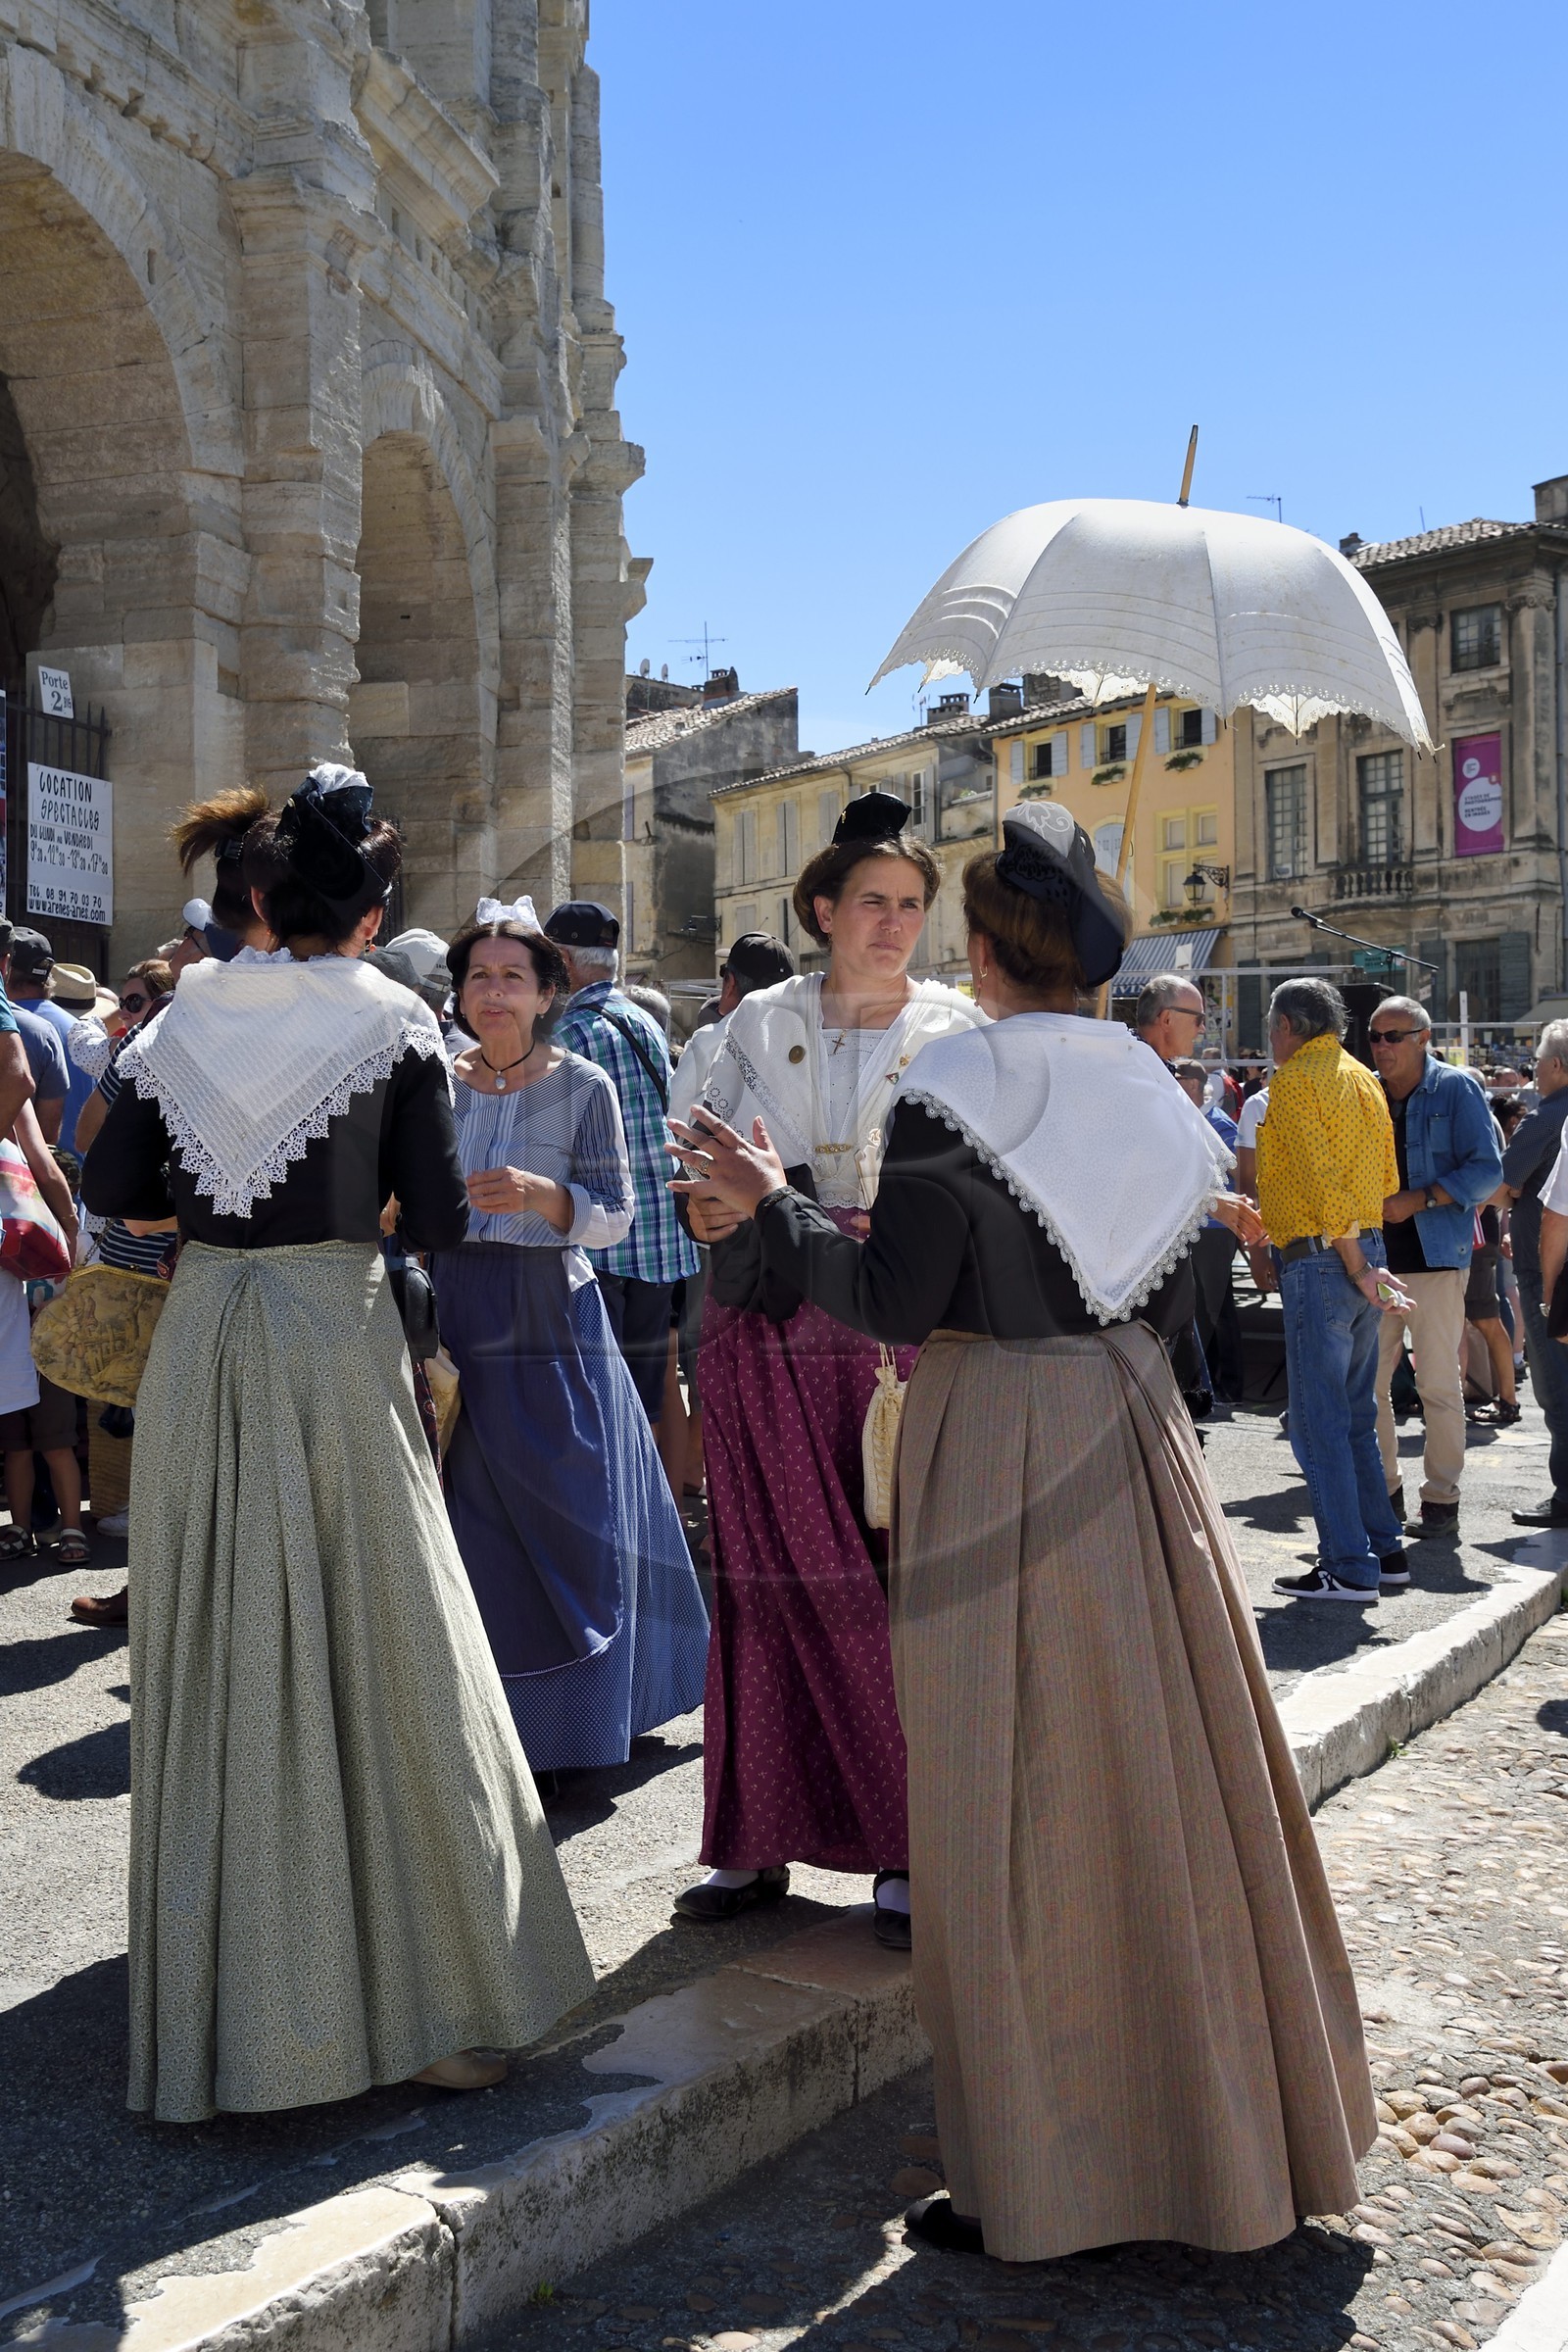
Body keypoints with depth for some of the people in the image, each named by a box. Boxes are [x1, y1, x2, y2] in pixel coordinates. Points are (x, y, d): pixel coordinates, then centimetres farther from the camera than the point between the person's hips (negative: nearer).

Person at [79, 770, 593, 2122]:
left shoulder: (188, 1017, 7)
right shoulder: (393, 1023, -2)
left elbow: (110, 1188, 6)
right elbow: (440, 1221, -6)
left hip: (201, 1339, 3)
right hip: (335, 1333, -3)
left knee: (221, 1666, 10)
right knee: (377, 1652, 3)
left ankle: (229, 2014, 20)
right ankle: (422, 1999, 9)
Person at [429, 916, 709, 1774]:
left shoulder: (582, 1086, -3)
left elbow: (615, 1217, -6)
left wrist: (541, 1195, -20)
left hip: (552, 1320, -2)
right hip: (455, 1316, 3)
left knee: (567, 1518, 2)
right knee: (469, 1522, 5)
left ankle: (569, 1718, 18)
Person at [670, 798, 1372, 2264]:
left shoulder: (951, 1093, -13)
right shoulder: (1151, 1093, 6)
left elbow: (893, 1305, -13)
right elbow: (1167, 1306, 10)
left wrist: (770, 1205, -2)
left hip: (999, 1450, -6)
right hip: (1132, 1438, 6)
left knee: (1018, 1806, 2)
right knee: (1158, 1774, 16)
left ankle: (1043, 2181, 12)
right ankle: (1210, 2125, 30)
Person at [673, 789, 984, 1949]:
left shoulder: (957, 1028, 7)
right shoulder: (760, 1023, 12)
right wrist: (716, 1201, -9)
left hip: (901, 1330, -1)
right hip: (770, 1329, 2)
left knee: (900, 1578, -4)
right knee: (771, 1574, 3)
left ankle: (909, 1849, 6)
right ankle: (759, 1838, 13)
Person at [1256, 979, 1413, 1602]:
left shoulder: (1292, 1080, -10)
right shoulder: (1362, 1077, 15)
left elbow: (1323, 1180, -18)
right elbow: (1388, 1179, 16)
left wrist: (1356, 1266, -14)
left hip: (1320, 1262, -9)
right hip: (1366, 1250, 9)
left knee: (1318, 1423, -3)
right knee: (1356, 1419, 16)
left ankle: (1349, 1568, -1)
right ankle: (1385, 1552, 19)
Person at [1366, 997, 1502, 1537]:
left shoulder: (1456, 1089, -2)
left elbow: (1487, 1171, -8)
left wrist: (1418, 1200, -16)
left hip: (1435, 1257, -5)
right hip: (1372, 1258, 5)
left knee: (1437, 1384, 0)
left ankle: (1441, 1497, 8)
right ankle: (1382, 1487, 18)